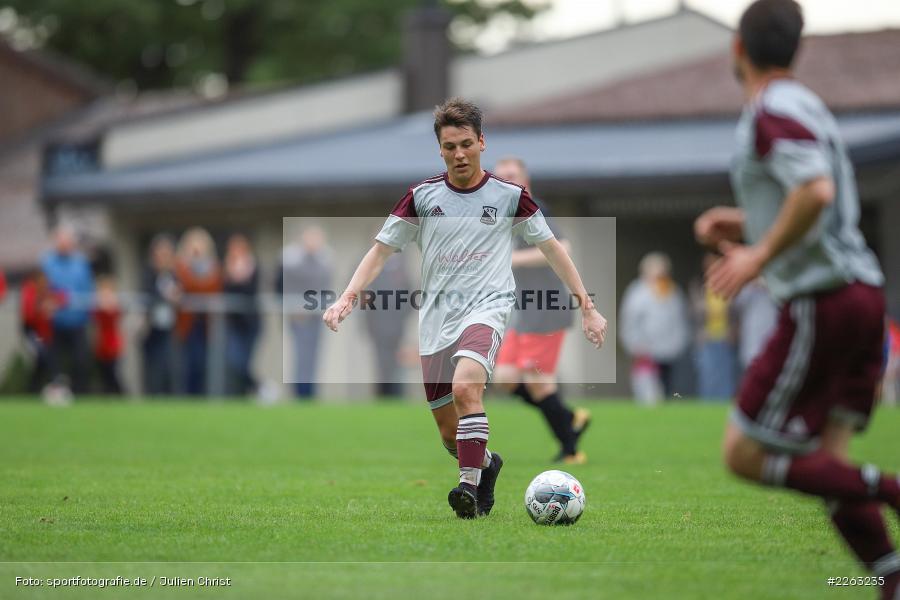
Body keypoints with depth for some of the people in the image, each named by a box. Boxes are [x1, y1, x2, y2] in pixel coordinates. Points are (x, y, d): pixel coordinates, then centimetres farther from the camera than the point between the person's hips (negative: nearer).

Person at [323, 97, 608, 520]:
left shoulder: (509, 196, 1)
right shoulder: (421, 196, 4)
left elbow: (551, 248, 9)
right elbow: (381, 250, 7)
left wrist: (587, 306, 6)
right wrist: (347, 298, -8)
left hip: (487, 307, -3)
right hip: (436, 317, 3)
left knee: (465, 387, -32)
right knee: (449, 432, 6)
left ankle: (470, 487, -32)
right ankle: (487, 464, 37)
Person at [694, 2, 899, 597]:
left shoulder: (772, 112, -11)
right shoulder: (808, 106, 19)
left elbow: (817, 191, -27)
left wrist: (759, 256, -18)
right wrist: (747, 225, 21)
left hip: (821, 304, -9)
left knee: (746, 455, -3)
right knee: (826, 463, 7)